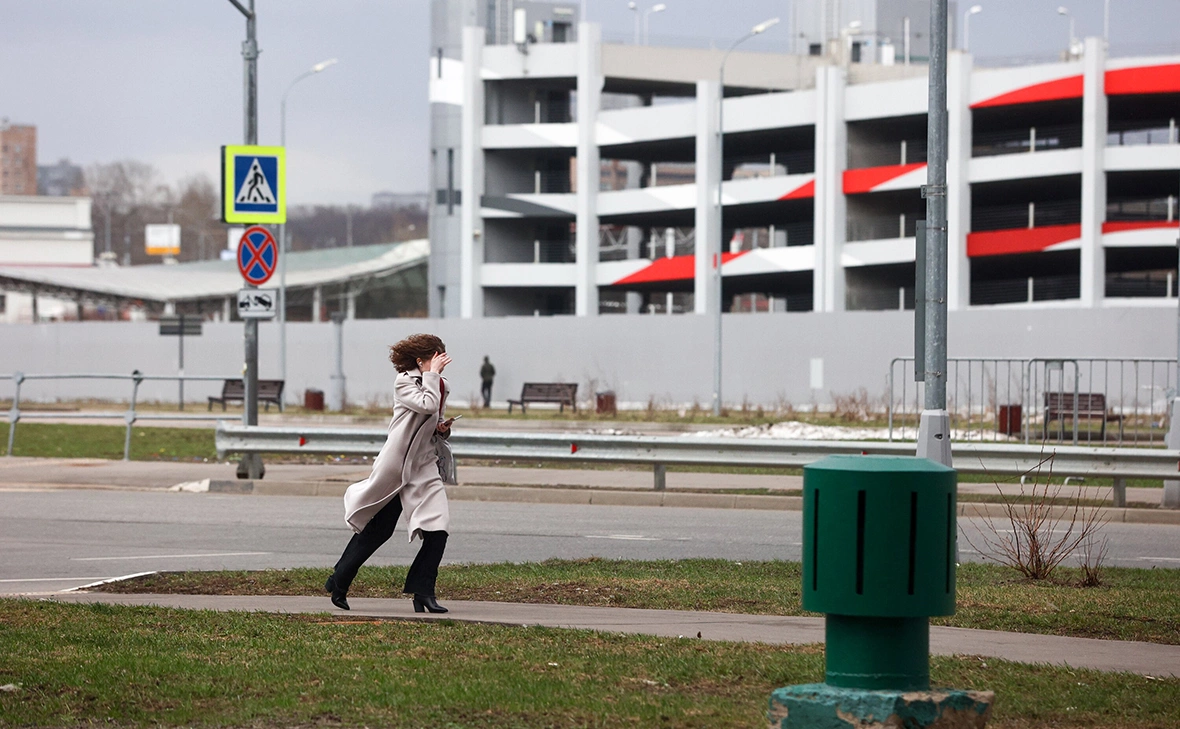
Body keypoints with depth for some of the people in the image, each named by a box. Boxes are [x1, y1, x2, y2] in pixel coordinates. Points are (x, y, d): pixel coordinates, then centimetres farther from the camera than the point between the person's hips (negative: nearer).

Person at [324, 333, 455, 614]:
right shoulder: (404, 383, -10)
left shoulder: (440, 385, 10)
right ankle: (338, 583, 24)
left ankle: (422, 591, -3)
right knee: (378, 530, 6)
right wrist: (431, 375, -17)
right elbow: (427, 405, -28)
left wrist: (442, 429, 4)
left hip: (424, 466, 6)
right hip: (396, 464, -6)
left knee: (438, 530, -11)